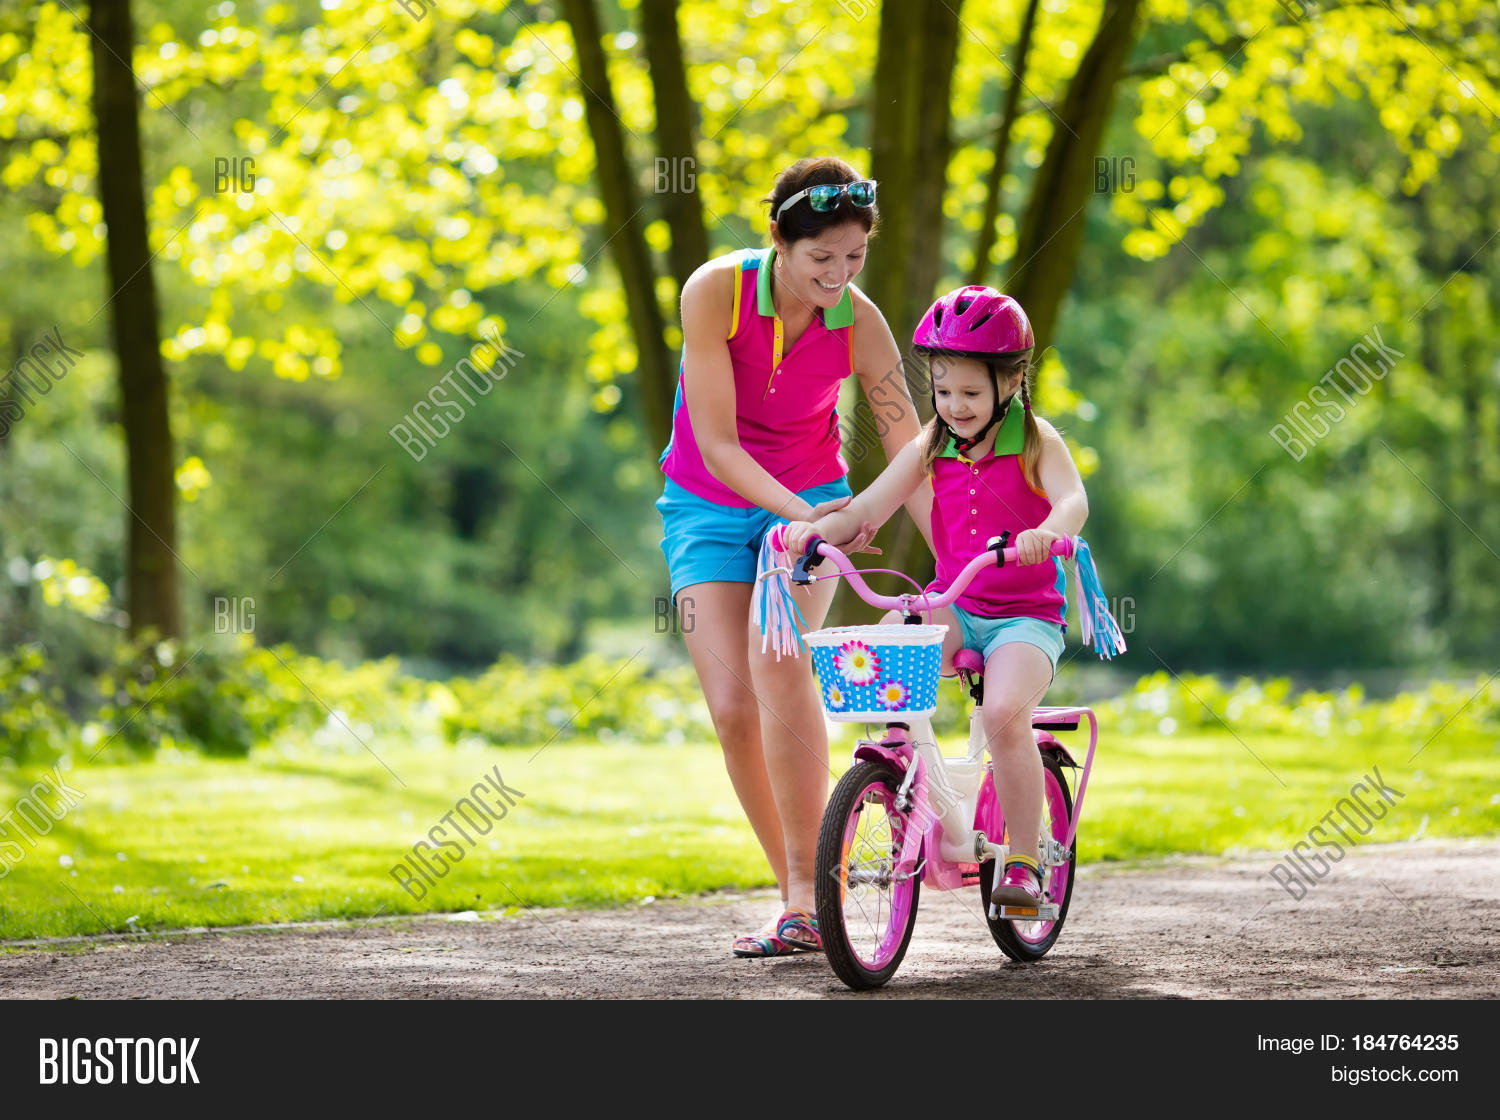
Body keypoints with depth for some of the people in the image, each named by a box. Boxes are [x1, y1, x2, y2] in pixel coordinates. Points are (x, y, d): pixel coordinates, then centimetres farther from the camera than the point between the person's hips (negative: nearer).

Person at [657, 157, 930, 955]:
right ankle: (795, 891, 7)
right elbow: (716, 444, -24)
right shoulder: (716, 291, -23)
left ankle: (806, 893, -26)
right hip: (707, 508, 1)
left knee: (776, 657, -28)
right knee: (731, 705, -10)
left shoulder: (859, 324, -17)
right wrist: (800, 513, -36)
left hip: (812, 502, -1)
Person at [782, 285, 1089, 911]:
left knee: (1004, 711, -31)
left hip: (1027, 615, -4)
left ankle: (1022, 863, -15)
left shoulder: (1036, 443, -5)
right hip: (951, 607, 4)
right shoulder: (931, 448, 6)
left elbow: (1073, 501, -24)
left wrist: (1046, 533, -48)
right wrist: (816, 529, -19)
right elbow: (865, 510, 2)